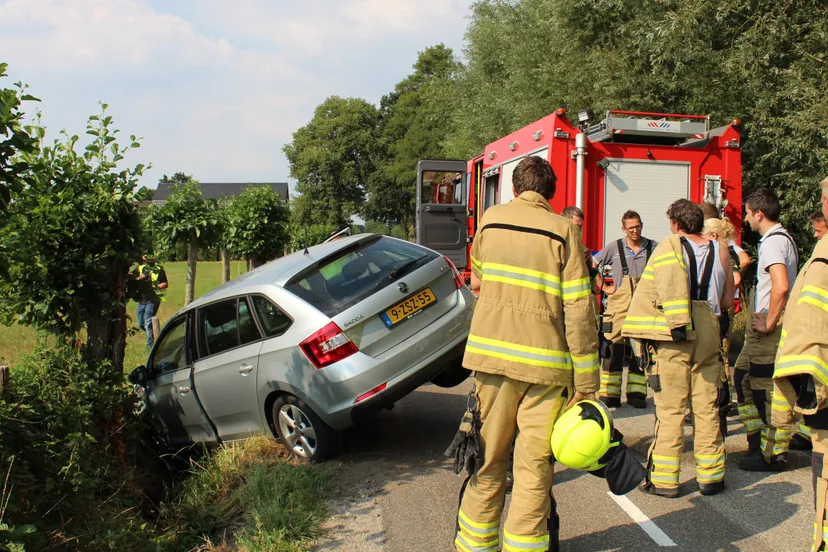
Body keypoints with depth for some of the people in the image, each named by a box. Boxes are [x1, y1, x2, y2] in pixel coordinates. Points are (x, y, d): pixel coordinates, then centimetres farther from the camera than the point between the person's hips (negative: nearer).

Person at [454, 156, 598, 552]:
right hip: (545, 363, -3)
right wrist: (586, 383, -5)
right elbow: (579, 311, -8)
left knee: (488, 461, 15)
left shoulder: (491, 219, 7)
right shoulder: (564, 231, -3)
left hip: (492, 354, 3)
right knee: (534, 470, 5)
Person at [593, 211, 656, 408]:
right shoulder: (615, 247, 0)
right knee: (613, 350, -4)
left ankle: (636, 393, 14)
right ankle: (609, 394, 2)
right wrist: (605, 287, 1)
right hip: (619, 306, -1)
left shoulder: (653, 247, 5)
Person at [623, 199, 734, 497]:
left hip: (672, 335, -3)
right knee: (706, 406, 9)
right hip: (707, 334, 3)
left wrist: (633, 330, -5)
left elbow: (645, 295, -8)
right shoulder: (720, 251, 10)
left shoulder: (667, 249, -1)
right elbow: (727, 300, 15)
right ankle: (710, 475, 17)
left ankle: (664, 479, 5)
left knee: (670, 408, 0)